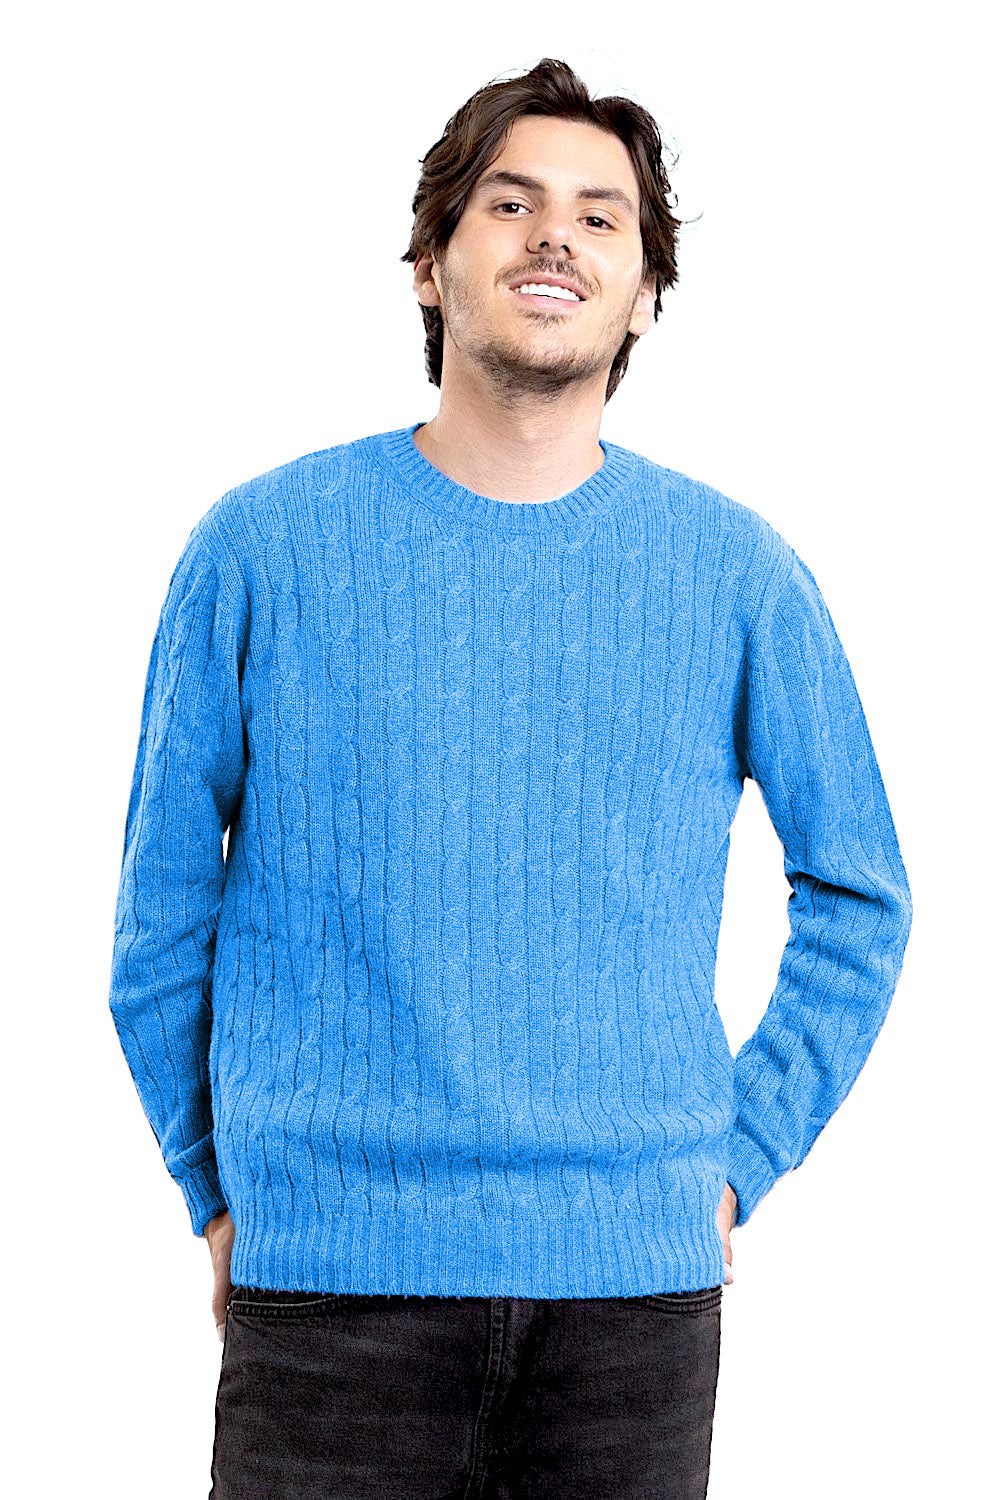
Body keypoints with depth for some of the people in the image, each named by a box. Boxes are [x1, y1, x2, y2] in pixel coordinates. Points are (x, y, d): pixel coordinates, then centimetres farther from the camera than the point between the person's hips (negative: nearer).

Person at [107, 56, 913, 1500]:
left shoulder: (737, 571, 3)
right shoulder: (262, 544, 0)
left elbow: (859, 898, 12)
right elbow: (161, 908, 7)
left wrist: (737, 1159, 6)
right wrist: (221, 1194, 6)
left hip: (638, 1277, 1)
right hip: (330, 1268, -1)